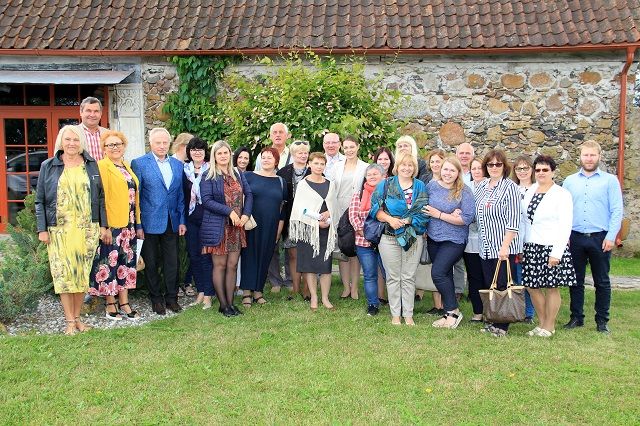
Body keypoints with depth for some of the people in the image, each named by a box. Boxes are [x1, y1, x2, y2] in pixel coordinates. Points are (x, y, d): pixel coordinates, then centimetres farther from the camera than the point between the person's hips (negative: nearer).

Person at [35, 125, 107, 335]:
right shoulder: (48, 166, 5)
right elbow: (40, 201, 4)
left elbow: (100, 197, 10)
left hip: (87, 229, 1)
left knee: (82, 274, 4)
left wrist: (102, 225, 4)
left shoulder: (91, 165, 8)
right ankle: (70, 321, 8)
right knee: (64, 274, -1)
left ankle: (77, 317, 16)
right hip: (59, 230, -1)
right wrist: (42, 229, -3)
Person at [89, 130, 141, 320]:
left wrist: (137, 222, 12)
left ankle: (124, 303, 20)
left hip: (128, 224, 7)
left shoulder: (127, 167, 15)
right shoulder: (102, 166, -8)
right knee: (110, 262, 1)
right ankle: (110, 305, 14)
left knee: (127, 262, 11)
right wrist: (105, 226, -19)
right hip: (111, 225, -7)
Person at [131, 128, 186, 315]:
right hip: (149, 222, -3)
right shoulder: (139, 163, -4)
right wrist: (137, 225, -8)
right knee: (151, 263, 8)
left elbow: (181, 195, 11)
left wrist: (182, 221, 5)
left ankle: (171, 298, 21)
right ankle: (156, 299, 21)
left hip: (172, 222, 3)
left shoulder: (178, 165, 9)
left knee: (172, 262, 8)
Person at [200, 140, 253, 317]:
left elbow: (249, 194, 9)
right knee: (220, 265, 1)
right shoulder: (208, 177, -3)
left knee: (232, 265, 6)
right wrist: (229, 211, -17)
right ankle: (223, 305, 9)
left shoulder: (238, 175, 13)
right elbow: (207, 200, -12)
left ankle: (230, 302, 13)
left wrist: (246, 214, -7)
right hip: (217, 227, -4)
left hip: (236, 227, 5)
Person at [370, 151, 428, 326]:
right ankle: (395, 315, 16)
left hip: (413, 238, 1)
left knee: (409, 278, 6)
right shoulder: (385, 185, 4)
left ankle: (408, 315, 16)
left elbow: (423, 213, -3)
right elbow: (376, 209, -2)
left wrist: (405, 221, -14)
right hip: (389, 237, -1)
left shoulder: (420, 187, 7)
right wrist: (390, 219, -17)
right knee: (393, 277, 6)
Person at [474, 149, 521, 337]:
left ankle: (502, 325, 9)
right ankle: (492, 321, 21)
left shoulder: (510, 187, -8)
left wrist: (505, 246, -18)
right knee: (489, 286, 10)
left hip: (504, 247, -6)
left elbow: (513, 221, -13)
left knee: (502, 286, -1)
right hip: (486, 247, 6)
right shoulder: (481, 186, 12)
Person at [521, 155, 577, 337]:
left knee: (551, 287, 3)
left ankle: (549, 326, 16)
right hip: (531, 247, 5)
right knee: (532, 286, 8)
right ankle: (542, 323, 23)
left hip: (551, 247, -5)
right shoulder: (530, 191, 11)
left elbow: (565, 226, -10)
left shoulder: (562, 194, -6)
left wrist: (556, 253, -16)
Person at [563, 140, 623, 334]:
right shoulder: (570, 181, 7)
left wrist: (611, 236, -12)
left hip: (600, 238, -2)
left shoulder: (610, 180, 1)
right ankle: (576, 317, 20)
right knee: (576, 281, 9)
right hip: (575, 238, 2)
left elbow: (617, 211, -4)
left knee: (602, 282, 7)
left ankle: (602, 320, 18)